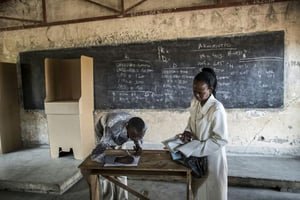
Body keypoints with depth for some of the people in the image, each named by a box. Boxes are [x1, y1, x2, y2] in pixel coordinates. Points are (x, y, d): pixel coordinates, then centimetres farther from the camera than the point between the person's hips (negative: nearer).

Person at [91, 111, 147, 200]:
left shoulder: (142, 127, -33)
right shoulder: (112, 129, -49)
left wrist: (138, 146, -28)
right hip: (103, 130, -3)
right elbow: (95, 155, -50)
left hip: (120, 133, 3)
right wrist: (119, 159, -56)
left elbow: (138, 138, -7)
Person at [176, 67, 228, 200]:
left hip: (211, 157, -6)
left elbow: (220, 140, -24)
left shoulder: (217, 109, -27)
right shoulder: (194, 102, -5)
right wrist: (187, 131, -9)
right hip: (197, 155, 6)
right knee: (198, 189, 24)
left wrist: (192, 148, -26)